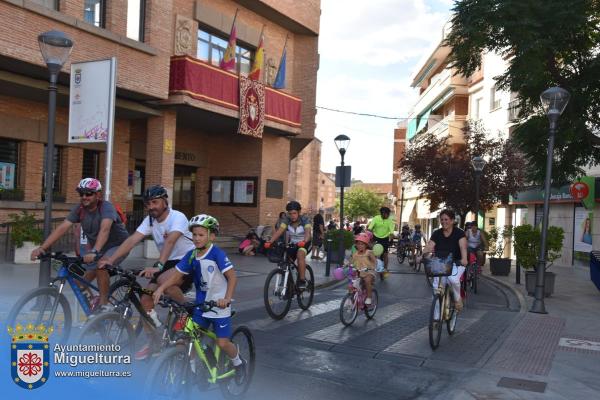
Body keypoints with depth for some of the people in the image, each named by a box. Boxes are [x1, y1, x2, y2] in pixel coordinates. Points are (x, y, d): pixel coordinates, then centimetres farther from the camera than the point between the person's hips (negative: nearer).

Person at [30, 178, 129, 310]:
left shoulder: (106, 207, -27)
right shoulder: (79, 209, -11)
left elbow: (104, 229, -44)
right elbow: (62, 228, -19)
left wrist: (94, 252, -59)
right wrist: (42, 247, -31)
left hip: (117, 245, -6)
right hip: (96, 247, 6)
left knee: (100, 266, -32)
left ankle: (104, 304, -20)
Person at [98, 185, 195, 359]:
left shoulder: (177, 217, -20)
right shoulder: (150, 220, 0)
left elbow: (170, 242, -36)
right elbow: (131, 240, -9)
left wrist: (158, 266, -50)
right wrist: (111, 259, -22)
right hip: (167, 263, 7)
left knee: (163, 280, -37)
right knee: (145, 300, -6)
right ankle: (153, 343, 12)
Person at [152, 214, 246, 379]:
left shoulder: (217, 254, -19)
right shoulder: (191, 255, -2)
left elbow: (232, 276, -25)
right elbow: (176, 275, -1)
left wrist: (227, 298, -37)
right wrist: (160, 288, -16)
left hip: (219, 305, -5)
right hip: (201, 304, 5)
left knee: (222, 343, -3)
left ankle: (238, 363, 26)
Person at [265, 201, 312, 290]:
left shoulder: (305, 220, -20)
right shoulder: (286, 220, -11)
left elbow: (308, 233, -37)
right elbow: (279, 231, -25)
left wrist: (304, 241, -60)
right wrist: (270, 242, -42)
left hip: (304, 243, -4)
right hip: (292, 244, 4)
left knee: (300, 254, -34)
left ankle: (302, 280, -27)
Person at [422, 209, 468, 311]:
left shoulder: (459, 233, -7)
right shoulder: (437, 234, 2)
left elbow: (463, 247, -24)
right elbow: (429, 247, -10)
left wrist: (464, 259, -43)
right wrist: (422, 256, -30)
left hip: (456, 264, -3)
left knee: (453, 279, -30)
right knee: (436, 285, -15)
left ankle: (457, 299, -1)